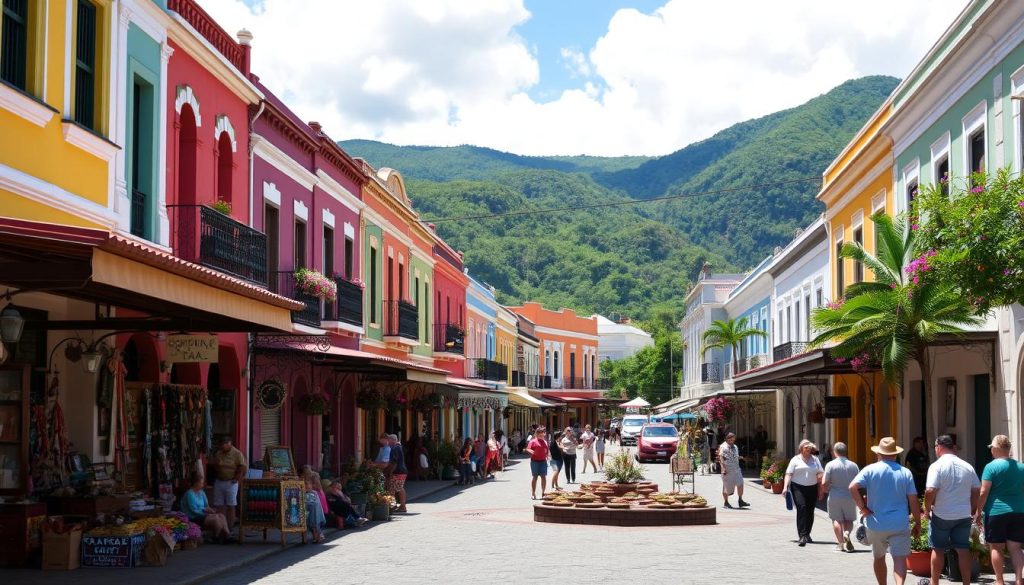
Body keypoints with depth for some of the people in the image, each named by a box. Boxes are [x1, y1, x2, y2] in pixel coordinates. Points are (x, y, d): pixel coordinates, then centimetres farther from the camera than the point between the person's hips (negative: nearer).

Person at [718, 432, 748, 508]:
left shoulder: (735, 447, 18)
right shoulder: (723, 447, -6)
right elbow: (721, 458, -14)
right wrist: (723, 468, -22)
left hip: (736, 470, 6)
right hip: (727, 470, -6)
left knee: (740, 484, -6)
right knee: (727, 486, 2)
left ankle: (740, 501, 2)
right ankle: (726, 502, 15)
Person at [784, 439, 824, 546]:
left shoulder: (815, 460, 14)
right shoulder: (795, 460, 5)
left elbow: (820, 475, 13)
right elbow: (789, 474, 1)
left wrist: (821, 489, 6)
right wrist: (785, 487, -11)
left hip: (812, 488, 4)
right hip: (798, 488, -4)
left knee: (810, 511, 7)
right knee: (801, 508, -17)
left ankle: (807, 534, 25)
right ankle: (801, 536, -20)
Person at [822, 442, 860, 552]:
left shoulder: (830, 465, -7)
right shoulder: (853, 465, 2)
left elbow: (824, 484, -9)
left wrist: (827, 490, 12)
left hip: (835, 497, -2)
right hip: (850, 497, 2)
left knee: (837, 520, 8)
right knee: (849, 520, 14)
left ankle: (840, 543, 1)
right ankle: (847, 532, -14)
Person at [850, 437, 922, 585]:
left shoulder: (870, 470, -2)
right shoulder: (905, 472, 2)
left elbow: (853, 487, -16)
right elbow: (913, 501, 1)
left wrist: (862, 508, -6)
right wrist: (917, 523, 10)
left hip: (876, 524, 1)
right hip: (899, 525, 0)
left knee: (879, 558, 18)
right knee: (900, 559, -6)